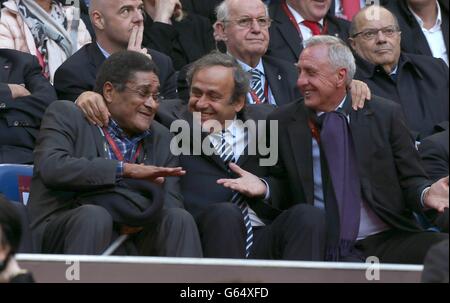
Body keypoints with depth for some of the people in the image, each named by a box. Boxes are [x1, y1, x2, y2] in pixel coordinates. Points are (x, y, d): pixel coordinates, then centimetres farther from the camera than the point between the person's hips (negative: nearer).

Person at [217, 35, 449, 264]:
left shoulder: (385, 114, 8)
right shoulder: (282, 122, 11)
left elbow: (410, 180, 9)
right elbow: (282, 185, 18)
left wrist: (426, 195, -13)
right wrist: (264, 188, -5)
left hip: (386, 241, 0)